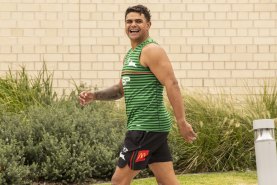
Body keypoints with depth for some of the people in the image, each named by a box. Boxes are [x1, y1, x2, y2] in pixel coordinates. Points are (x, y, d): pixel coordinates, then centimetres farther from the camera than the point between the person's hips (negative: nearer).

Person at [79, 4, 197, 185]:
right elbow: (121, 89, 26)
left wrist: (182, 122, -24)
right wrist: (94, 95, 9)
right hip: (151, 127, 9)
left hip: (146, 127, -9)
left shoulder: (151, 51, -11)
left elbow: (172, 85, -18)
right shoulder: (131, 54, 19)